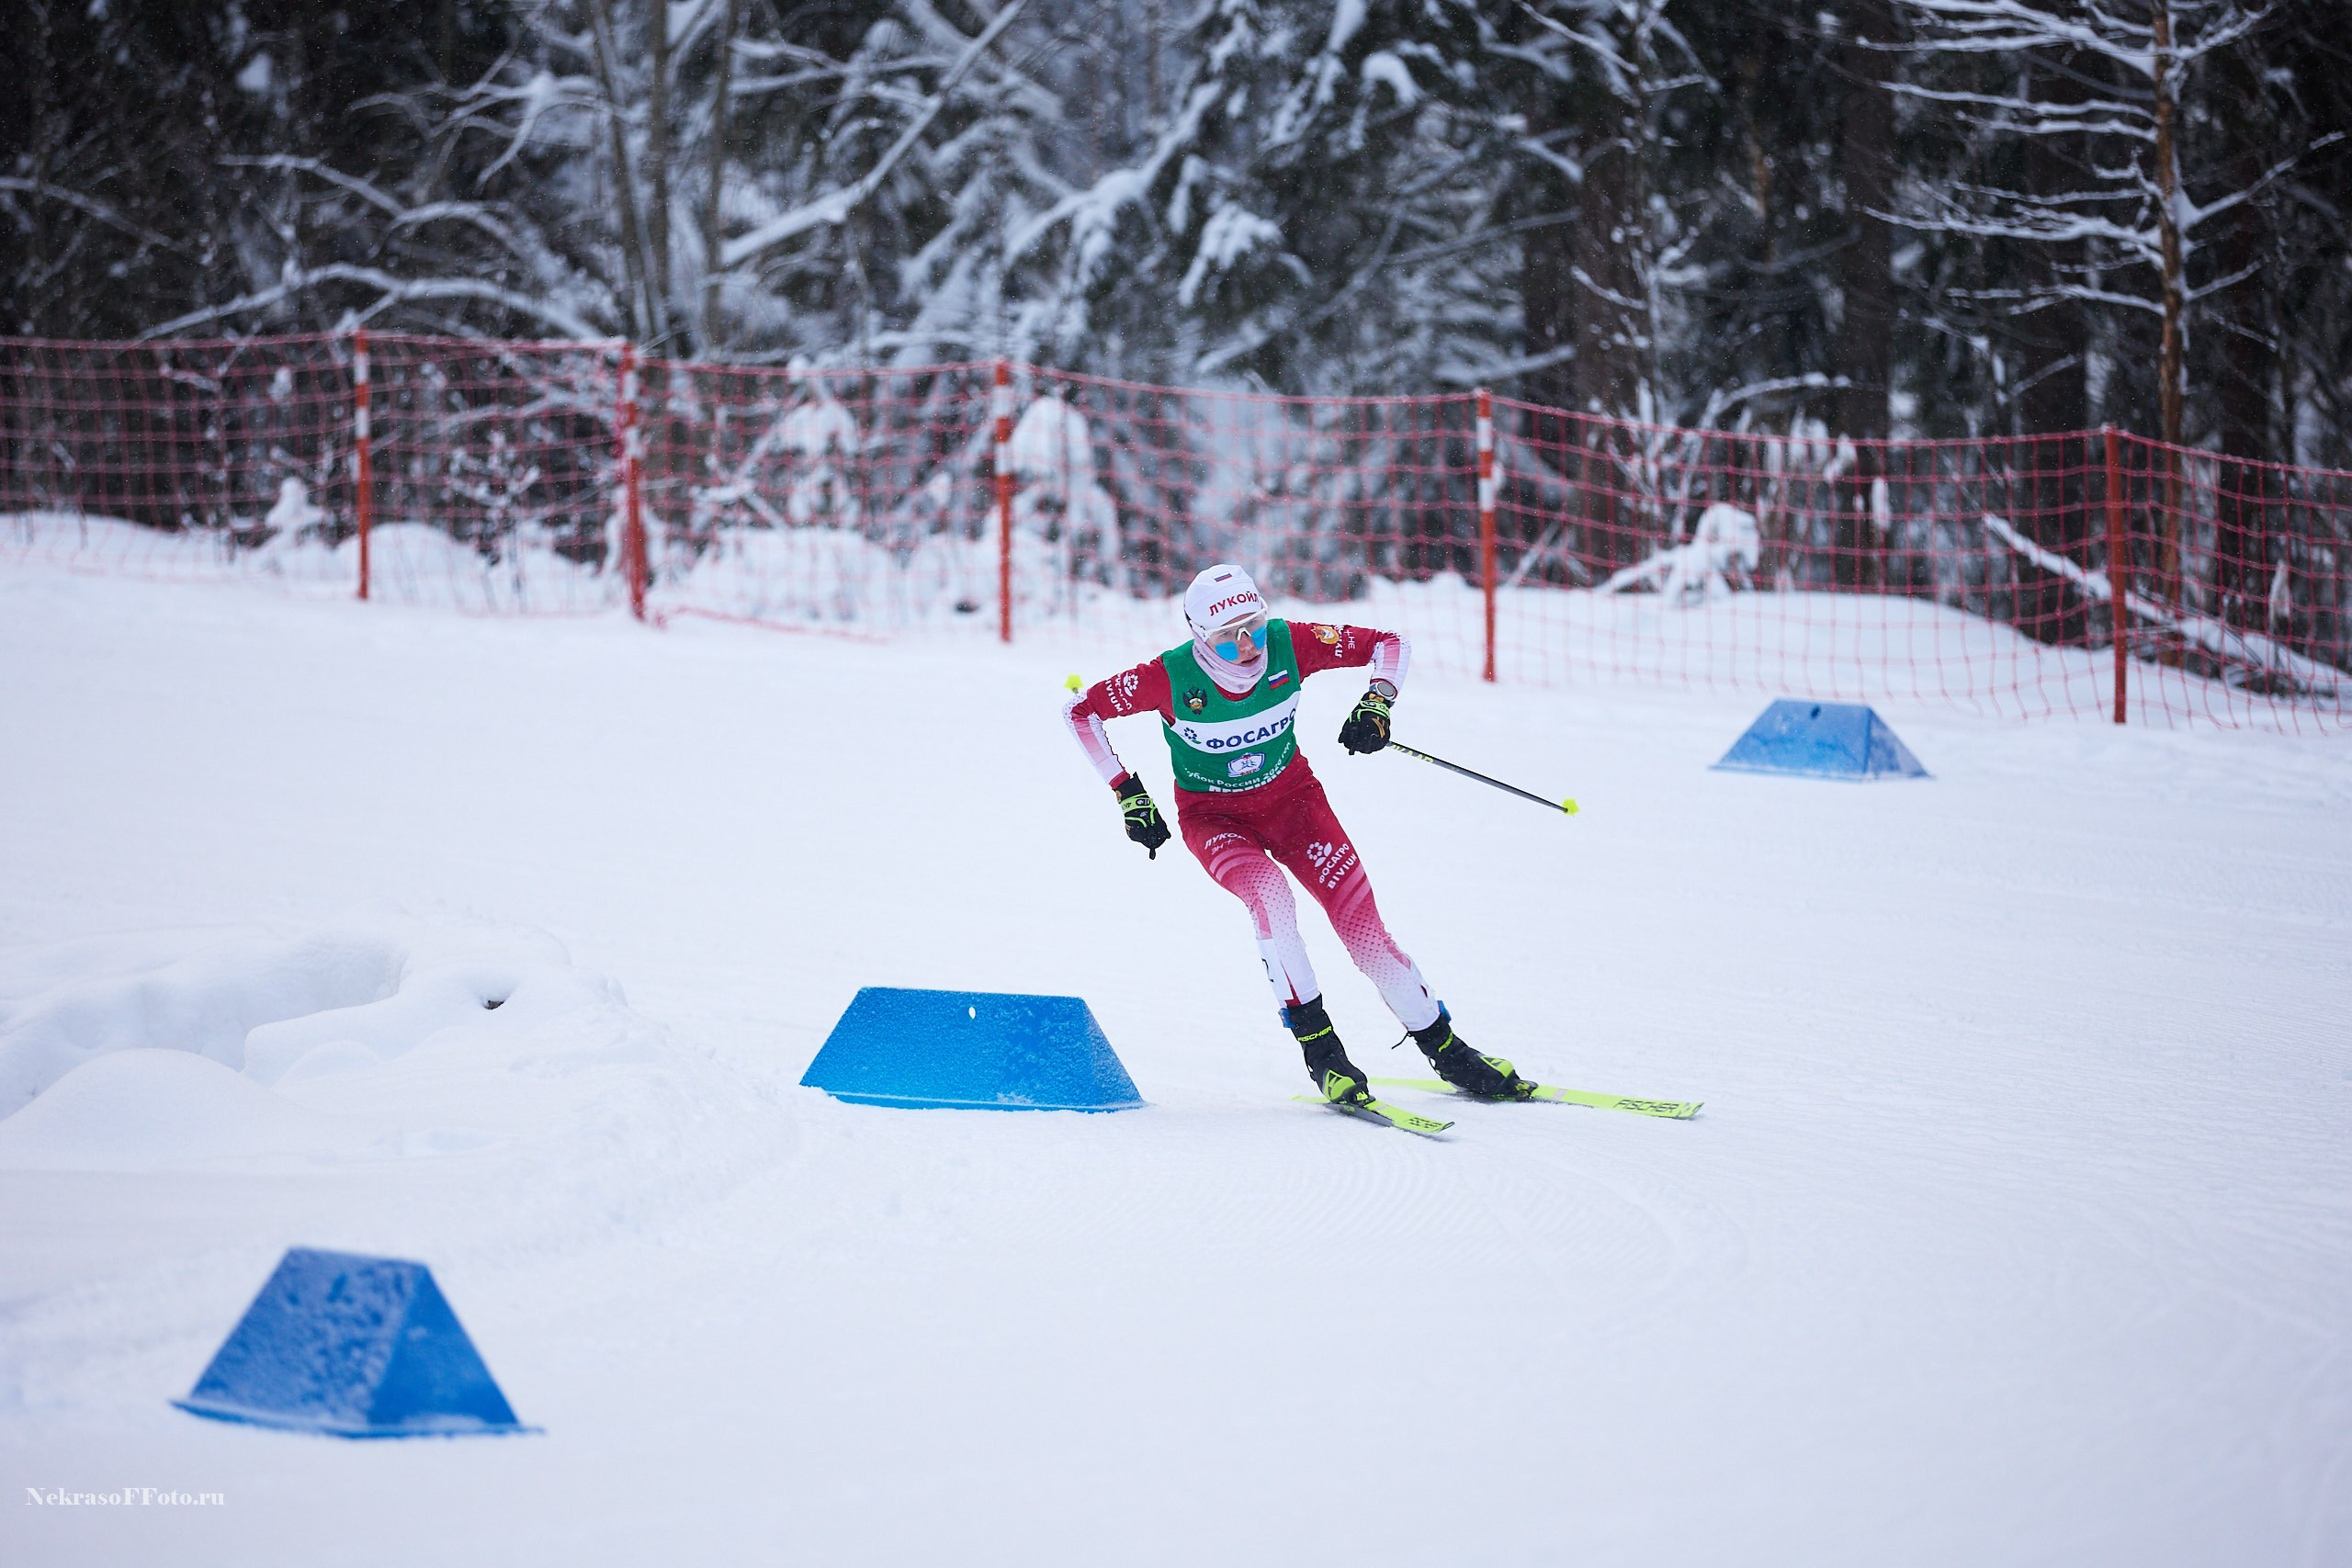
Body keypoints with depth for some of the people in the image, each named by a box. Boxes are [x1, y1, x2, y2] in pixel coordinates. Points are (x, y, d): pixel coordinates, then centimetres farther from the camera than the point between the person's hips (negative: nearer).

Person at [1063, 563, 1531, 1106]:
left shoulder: (1289, 644, -21)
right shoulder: (1171, 678, -26)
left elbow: (1389, 643, -9)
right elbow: (1080, 710, -15)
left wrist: (1377, 704, -27)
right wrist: (1129, 794, -16)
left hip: (1291, 798, 2)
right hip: (1213, 815, -2)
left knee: (1361, 922, -10)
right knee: (1268, 893, -33)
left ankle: (1444, 1048, 6)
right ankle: (1318, 1048, -23)